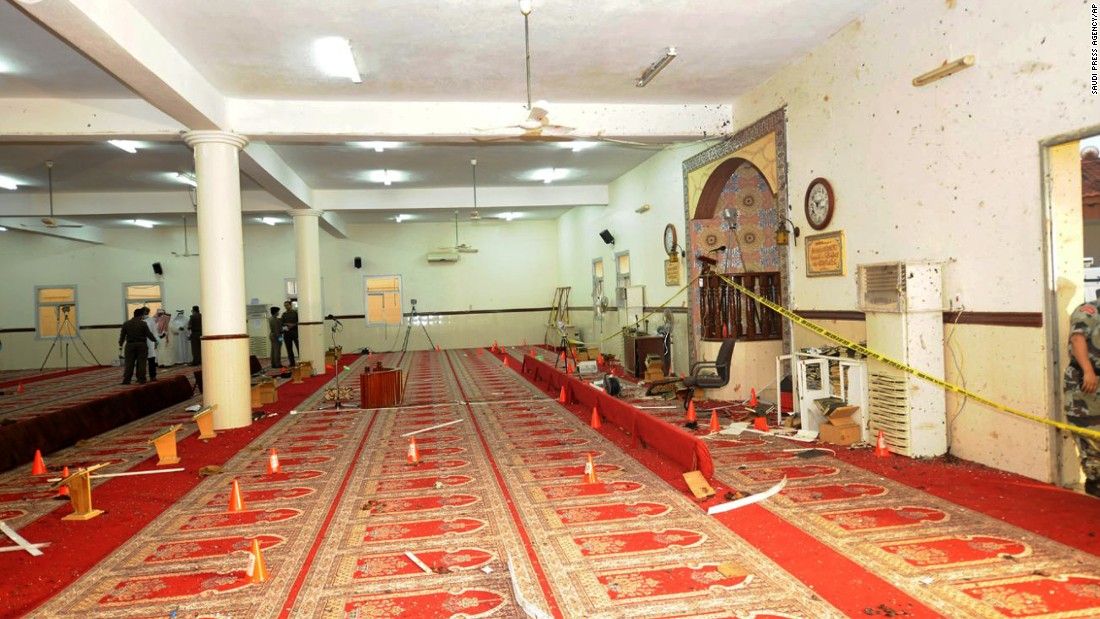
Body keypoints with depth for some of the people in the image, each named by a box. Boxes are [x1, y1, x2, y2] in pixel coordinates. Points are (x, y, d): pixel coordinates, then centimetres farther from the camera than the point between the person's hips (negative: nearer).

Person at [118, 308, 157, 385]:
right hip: (141, 345, -2)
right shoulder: (143, 324, -6)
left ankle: (126, 380, 3)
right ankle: (141, 380, 1)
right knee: (141, 363, 2)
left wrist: (120, 344, 16)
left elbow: (122, 335, 7)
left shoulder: (126, 324, 3)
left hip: (130, 345, 2)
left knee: (129, 363, 5)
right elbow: (149, 334, -4)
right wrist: (155, 339, 11)